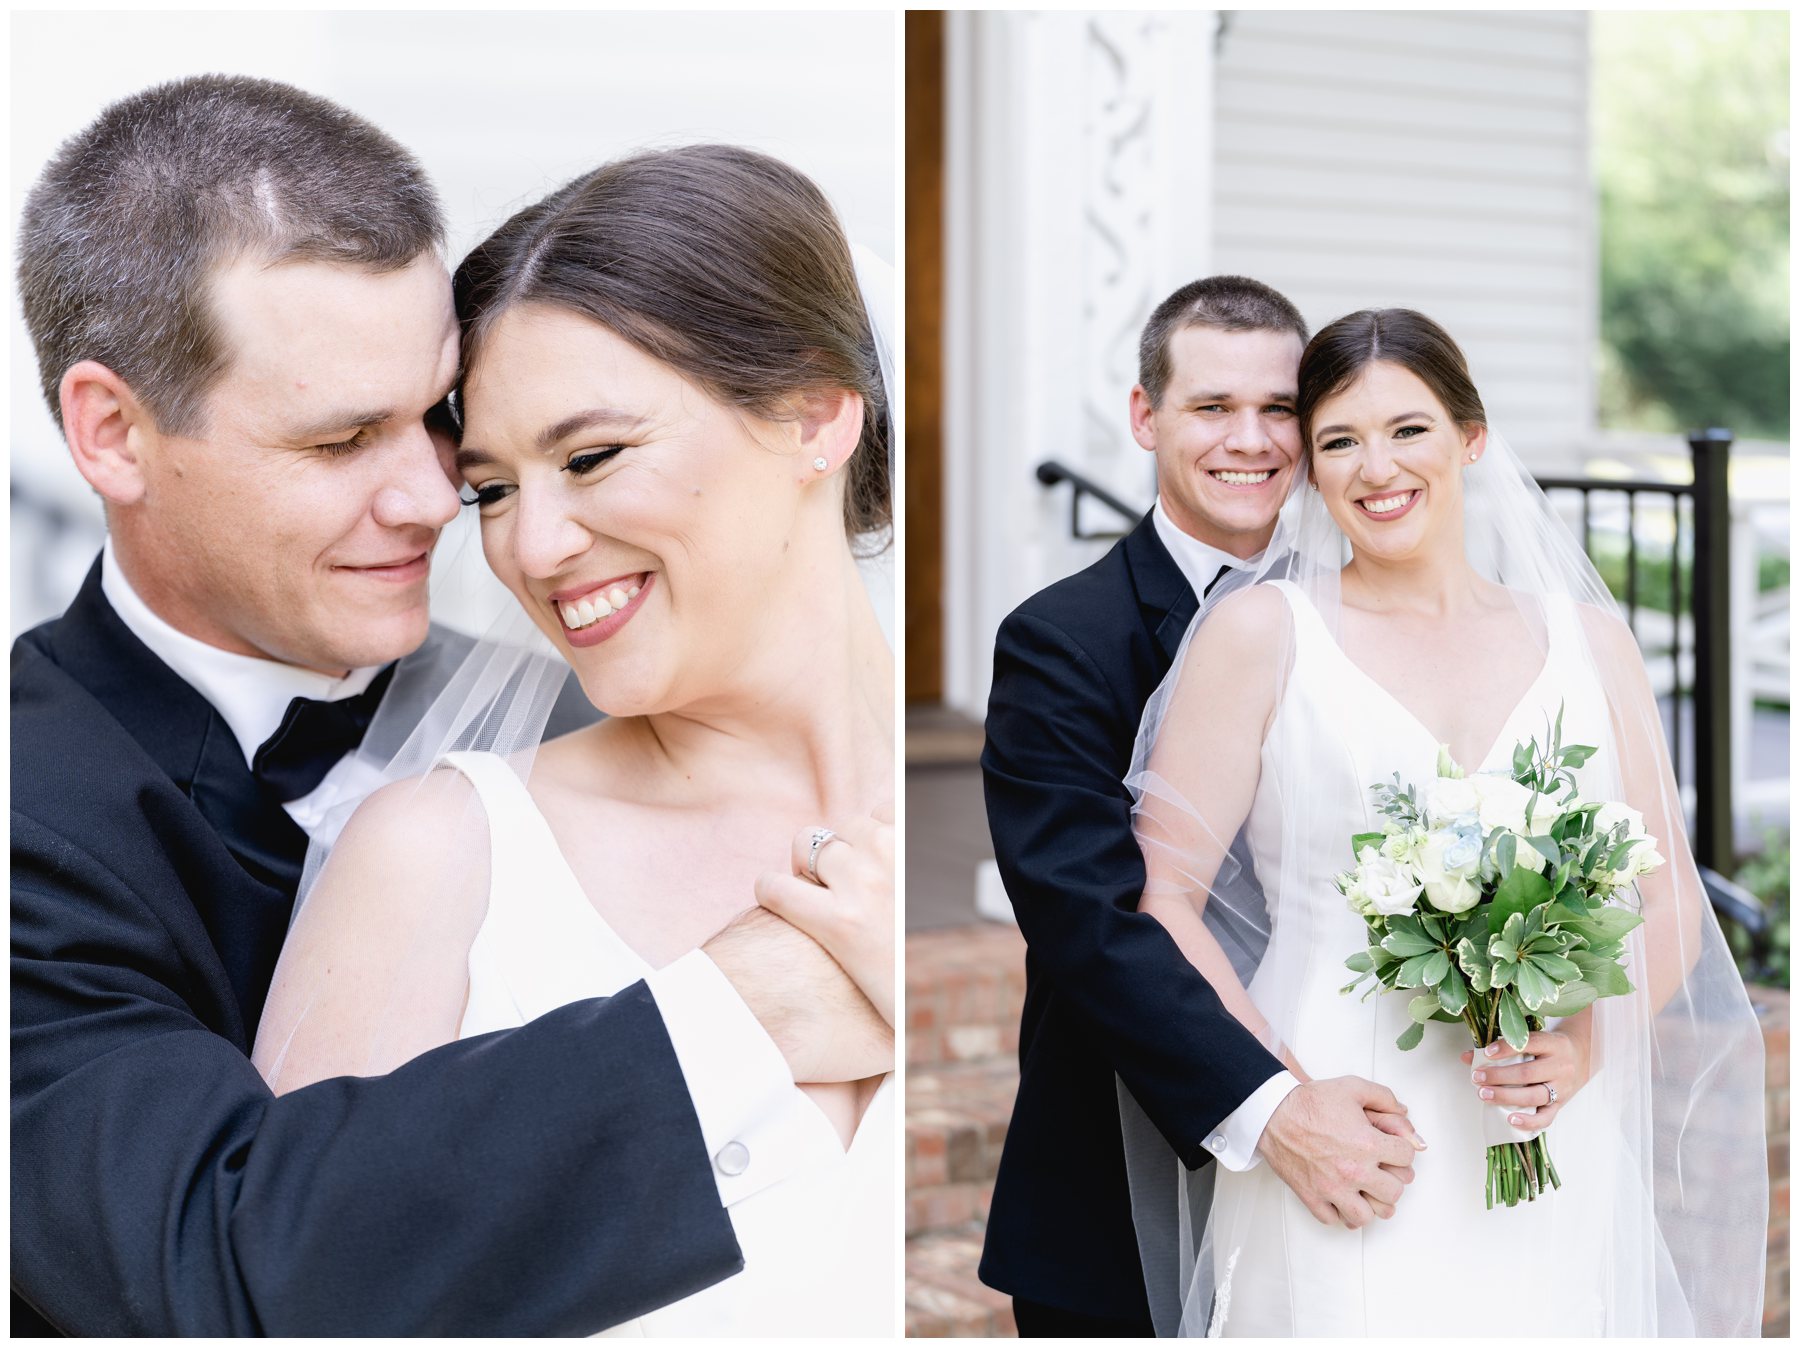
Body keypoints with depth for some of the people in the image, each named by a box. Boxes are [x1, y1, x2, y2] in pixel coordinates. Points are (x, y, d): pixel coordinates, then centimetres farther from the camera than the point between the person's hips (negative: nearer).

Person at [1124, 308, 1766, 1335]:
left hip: (1552, 1167, 3)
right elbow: (1158, 902, -4)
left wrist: (1581, 1048, -7)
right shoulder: (1261, 631, 1)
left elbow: (1670, 910, 11)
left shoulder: (1589, 641, 10)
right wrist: (1287, 1098, -14)